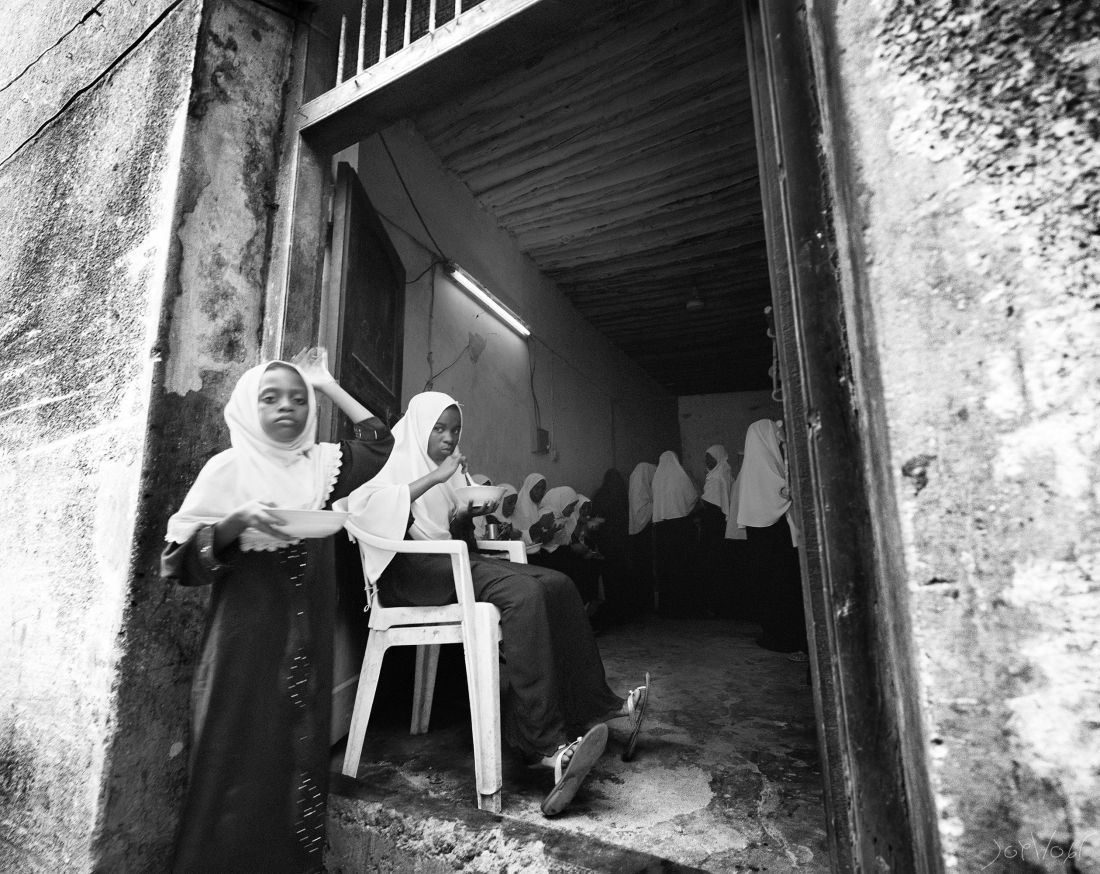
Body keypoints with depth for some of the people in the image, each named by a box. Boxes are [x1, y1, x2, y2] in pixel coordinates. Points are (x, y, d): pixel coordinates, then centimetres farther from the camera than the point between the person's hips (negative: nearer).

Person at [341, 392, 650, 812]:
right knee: (523, 593, -32)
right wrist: (434, 478, -21)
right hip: (410, 569, -8)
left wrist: (466, 515, 1)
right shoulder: (397, 462, 2)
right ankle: (545, 744, -32)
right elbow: (363, 506, -20)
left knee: (557, 585, -12)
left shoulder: (449, 470, 23)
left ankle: (596, 704, -5)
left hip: (451, 560, 8)